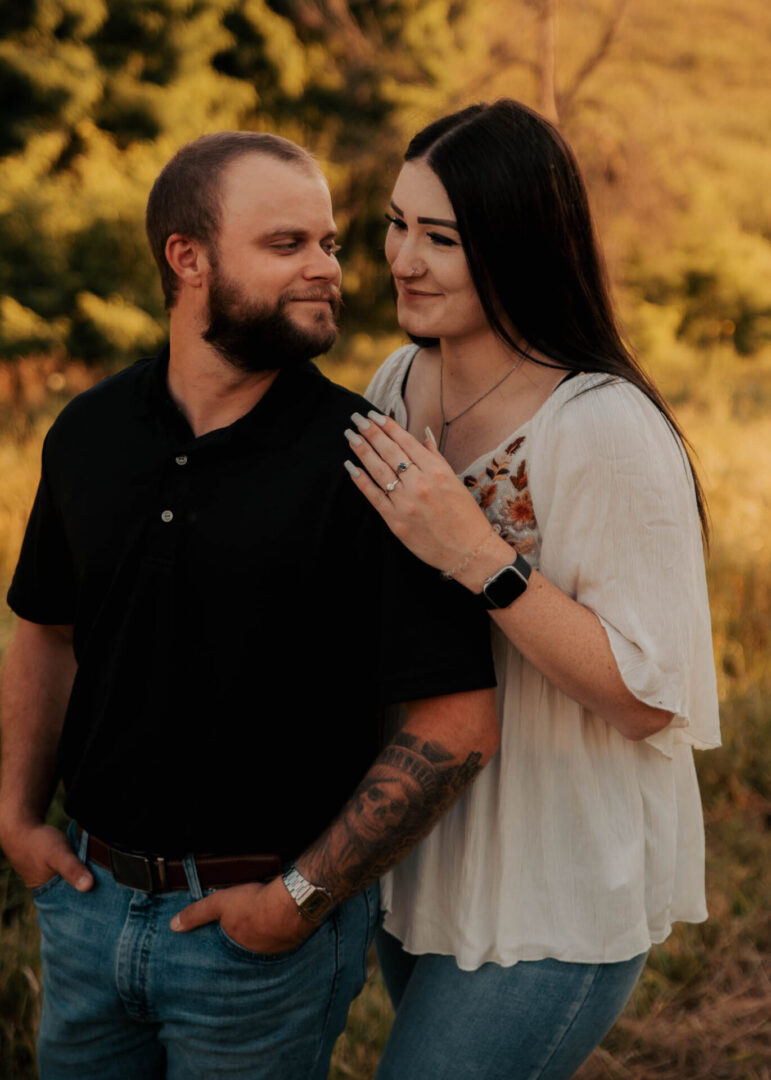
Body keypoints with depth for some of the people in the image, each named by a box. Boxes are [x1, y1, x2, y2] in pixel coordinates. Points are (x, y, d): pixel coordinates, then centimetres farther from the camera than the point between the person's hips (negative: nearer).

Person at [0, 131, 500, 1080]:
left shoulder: (363, 462, -16)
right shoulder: (90, 432, -1)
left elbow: (458, 725, -18)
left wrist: (301, 897, -14)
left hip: (268, 929, -4)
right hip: (89, 897, 5)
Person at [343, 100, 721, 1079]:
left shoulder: (605, 431, -24)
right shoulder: (401, 381, 0)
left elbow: (650, 699, -24)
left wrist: (478, 557, -30)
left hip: (557, 900, -7)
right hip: (420, 852, 8)